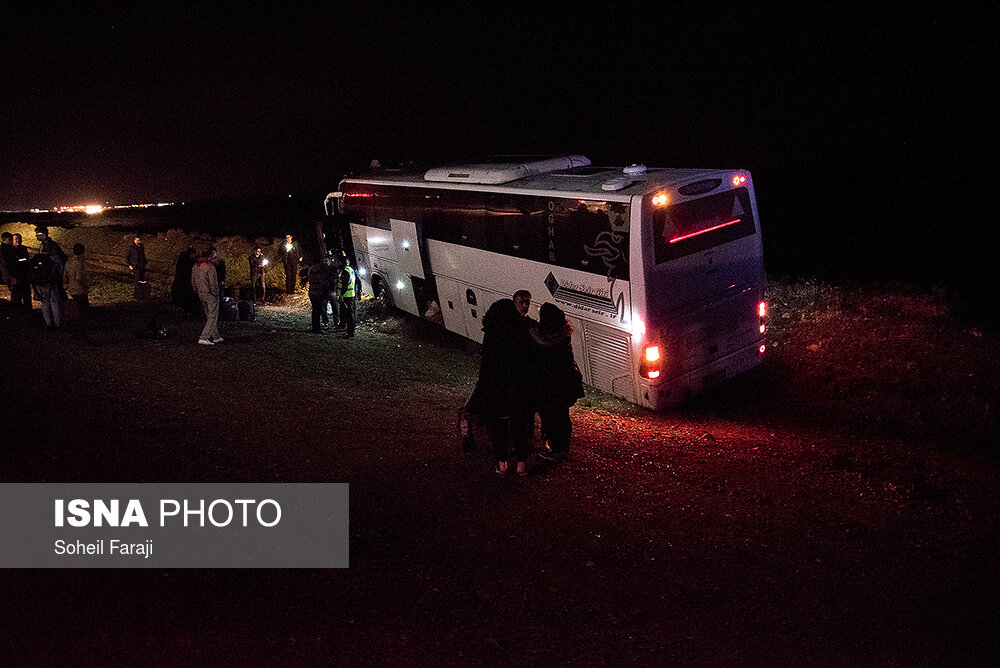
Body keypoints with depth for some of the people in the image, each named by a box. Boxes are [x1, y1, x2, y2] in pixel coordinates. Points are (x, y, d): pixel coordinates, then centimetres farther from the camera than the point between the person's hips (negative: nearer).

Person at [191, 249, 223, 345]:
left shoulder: (195, 266, 9)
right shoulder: (210, 266, -16)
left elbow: (193, 281, 15)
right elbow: (213, 282, -20)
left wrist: (198, 292, 21)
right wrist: (215, 293, -10)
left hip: (201, 295, 8)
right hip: (210, 295, -8)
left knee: (209, 316, 17)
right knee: (212, 317, -4)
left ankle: (216, 337, 25)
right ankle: (203, 338, -12)